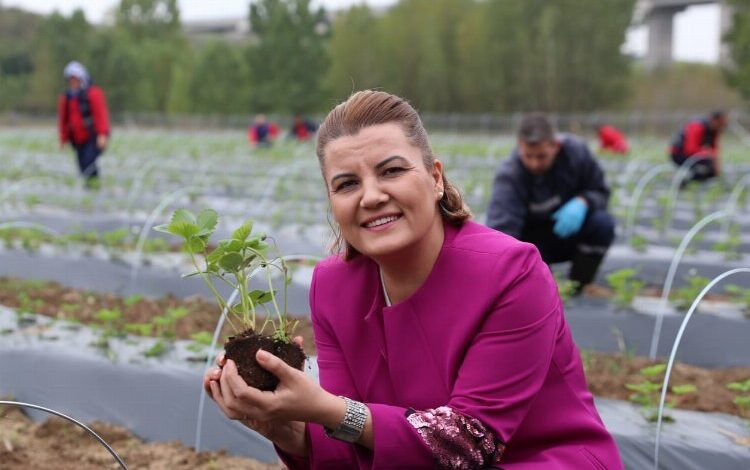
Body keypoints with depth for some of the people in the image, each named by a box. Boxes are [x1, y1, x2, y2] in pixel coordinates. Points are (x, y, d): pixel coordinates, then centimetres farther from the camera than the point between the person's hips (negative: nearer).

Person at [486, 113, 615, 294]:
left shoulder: (576, 150, -19)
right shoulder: (509, 176, -29)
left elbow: (601, 192, -6)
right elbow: (500, 226, -41)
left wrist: (582, 202, -31)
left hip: (569, 230, 3)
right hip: (534, 240, -2)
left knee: (603, 223, -28)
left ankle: (576, 289, -7)